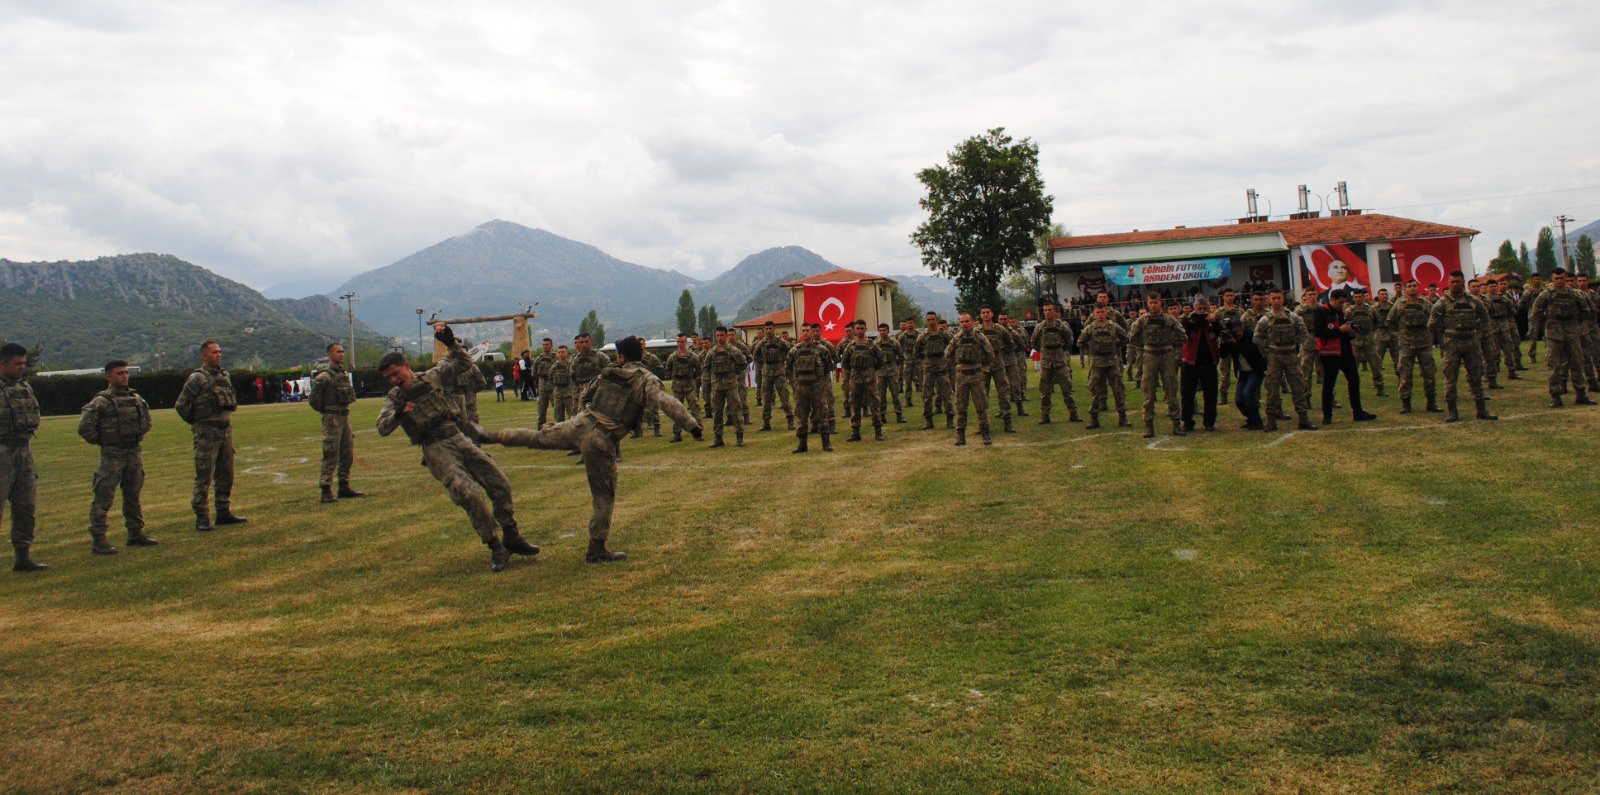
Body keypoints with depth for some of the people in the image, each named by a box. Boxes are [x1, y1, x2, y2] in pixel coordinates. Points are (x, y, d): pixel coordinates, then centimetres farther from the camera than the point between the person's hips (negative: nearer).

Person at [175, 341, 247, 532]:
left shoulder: (225, 376, 12)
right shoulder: (197, 378, -9)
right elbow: (181, 405, -9)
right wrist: (196, 423, 0)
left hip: (226, 430, 7)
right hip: (207, 433, -7)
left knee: (226, 475, 11)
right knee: (204, 476, -5)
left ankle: (224, 513, 21)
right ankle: (201, 518, -2)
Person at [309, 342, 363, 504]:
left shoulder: (345, 374, 11)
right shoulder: (324, 377, -13)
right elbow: (313, 400, -13)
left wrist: (344, 411, 14)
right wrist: (326, 411, 0)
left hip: (345, 416, 8)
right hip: (332, 419, -8)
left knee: (347, 455, 12)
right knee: (331, 456, -8)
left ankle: (344, 487, 22)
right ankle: (326, 491, -4)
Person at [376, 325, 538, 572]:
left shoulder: (432, 377, 12)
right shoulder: (394, 398, 6)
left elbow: (463, 364, 12)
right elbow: (382, 428, -7)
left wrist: (451, 343, -3)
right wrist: (398, 414, -26)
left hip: (458, 439, 4)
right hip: (436, 451, -3)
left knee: (500, 486, 0)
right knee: (470, 495, -21)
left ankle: (511, 537, 17)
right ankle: (496, 549, -9)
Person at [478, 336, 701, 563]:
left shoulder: (608, 373, 11)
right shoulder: (647, 380, -3)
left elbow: (586, 394, 25)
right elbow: (667, 402, -20)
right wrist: (691, 425, -22)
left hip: (580, 425, 4)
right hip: (602, 443, -4)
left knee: (539, 437, 27)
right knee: (604, 496, 6)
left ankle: (494, 435, 32)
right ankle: (597, 550, 11)